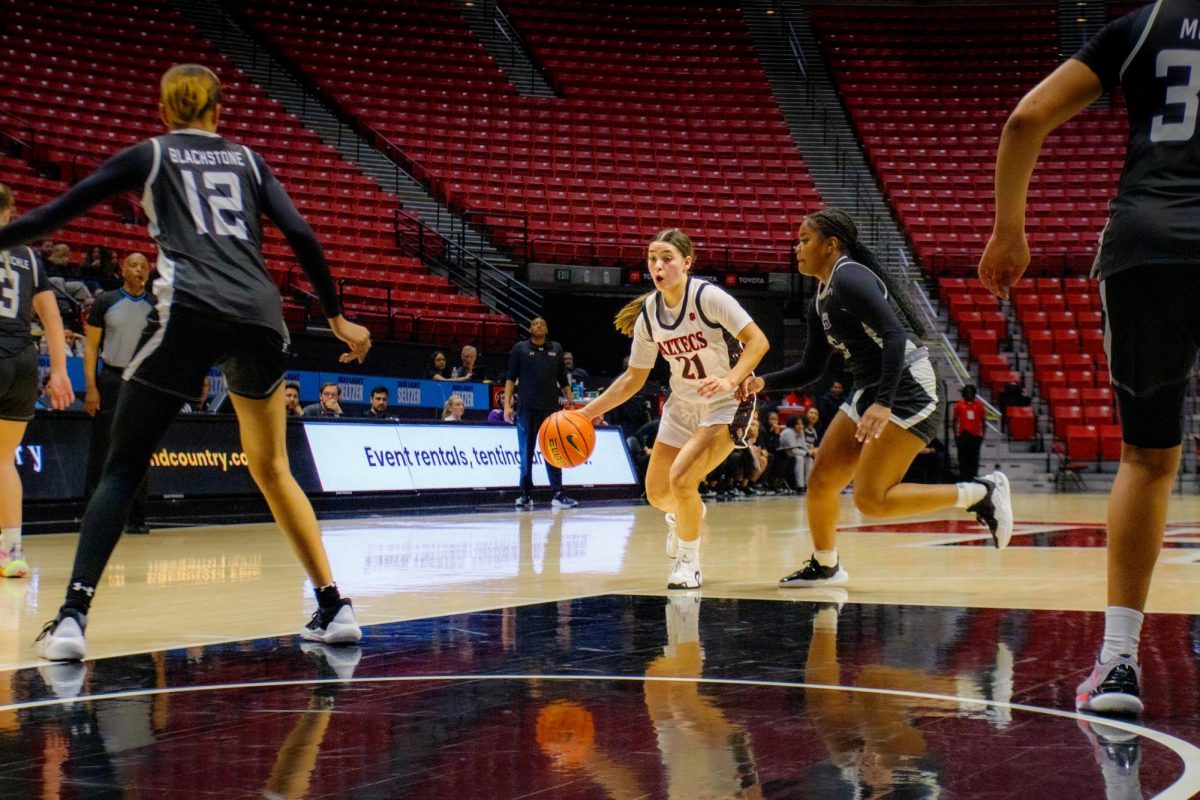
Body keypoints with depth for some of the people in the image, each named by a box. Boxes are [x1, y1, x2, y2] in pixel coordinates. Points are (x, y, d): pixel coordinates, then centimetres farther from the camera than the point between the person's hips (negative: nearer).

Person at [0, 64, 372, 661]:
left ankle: (72, 617, -9)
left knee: (123, 468, 4)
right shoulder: (246, 159, 23)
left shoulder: (149, 156, 17)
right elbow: (301, 237, 13)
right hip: (261, 314, 3)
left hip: (190, 313, -3)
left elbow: (55, 215, 15)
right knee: (271, 469, 20)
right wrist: (336, 316, 19)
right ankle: (334, 608, 17)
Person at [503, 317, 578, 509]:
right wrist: (507, 405, -6)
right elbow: (510, 378, 3)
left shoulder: (556, 349, 13)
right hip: (527, 408, -2)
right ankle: (526, 495, 7)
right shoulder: (520, 348, 6)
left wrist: (570, 401, 9)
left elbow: (563, 379, 16)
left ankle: (558, 494, 2)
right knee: (526, 453, 2)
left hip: (551, 407, 2)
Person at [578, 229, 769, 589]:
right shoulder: (648, 314, -3)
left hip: (727, 404, -6)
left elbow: (758, 340, -23)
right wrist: (587, 412, 0)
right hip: (682, 405, 6)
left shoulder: (708, 296, -20)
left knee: (681, 478, -24)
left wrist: (730, 380, -38)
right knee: (657, 491, 9)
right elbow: (633, 378, 6)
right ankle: (685, 514, 47)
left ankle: (689, 562, 0)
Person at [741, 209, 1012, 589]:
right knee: (820, 481, 8)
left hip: (907, 390, -9)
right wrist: (763, 382, 5)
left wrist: (883, 403, -33)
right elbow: (810, 369, 20)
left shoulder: (849, 277, -14)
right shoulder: (820, 301, 14)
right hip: (869, 392, 9)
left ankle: (982, 493, -6)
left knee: (871, 499, -16)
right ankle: (824, 566, 27)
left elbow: (895, 335, -25)